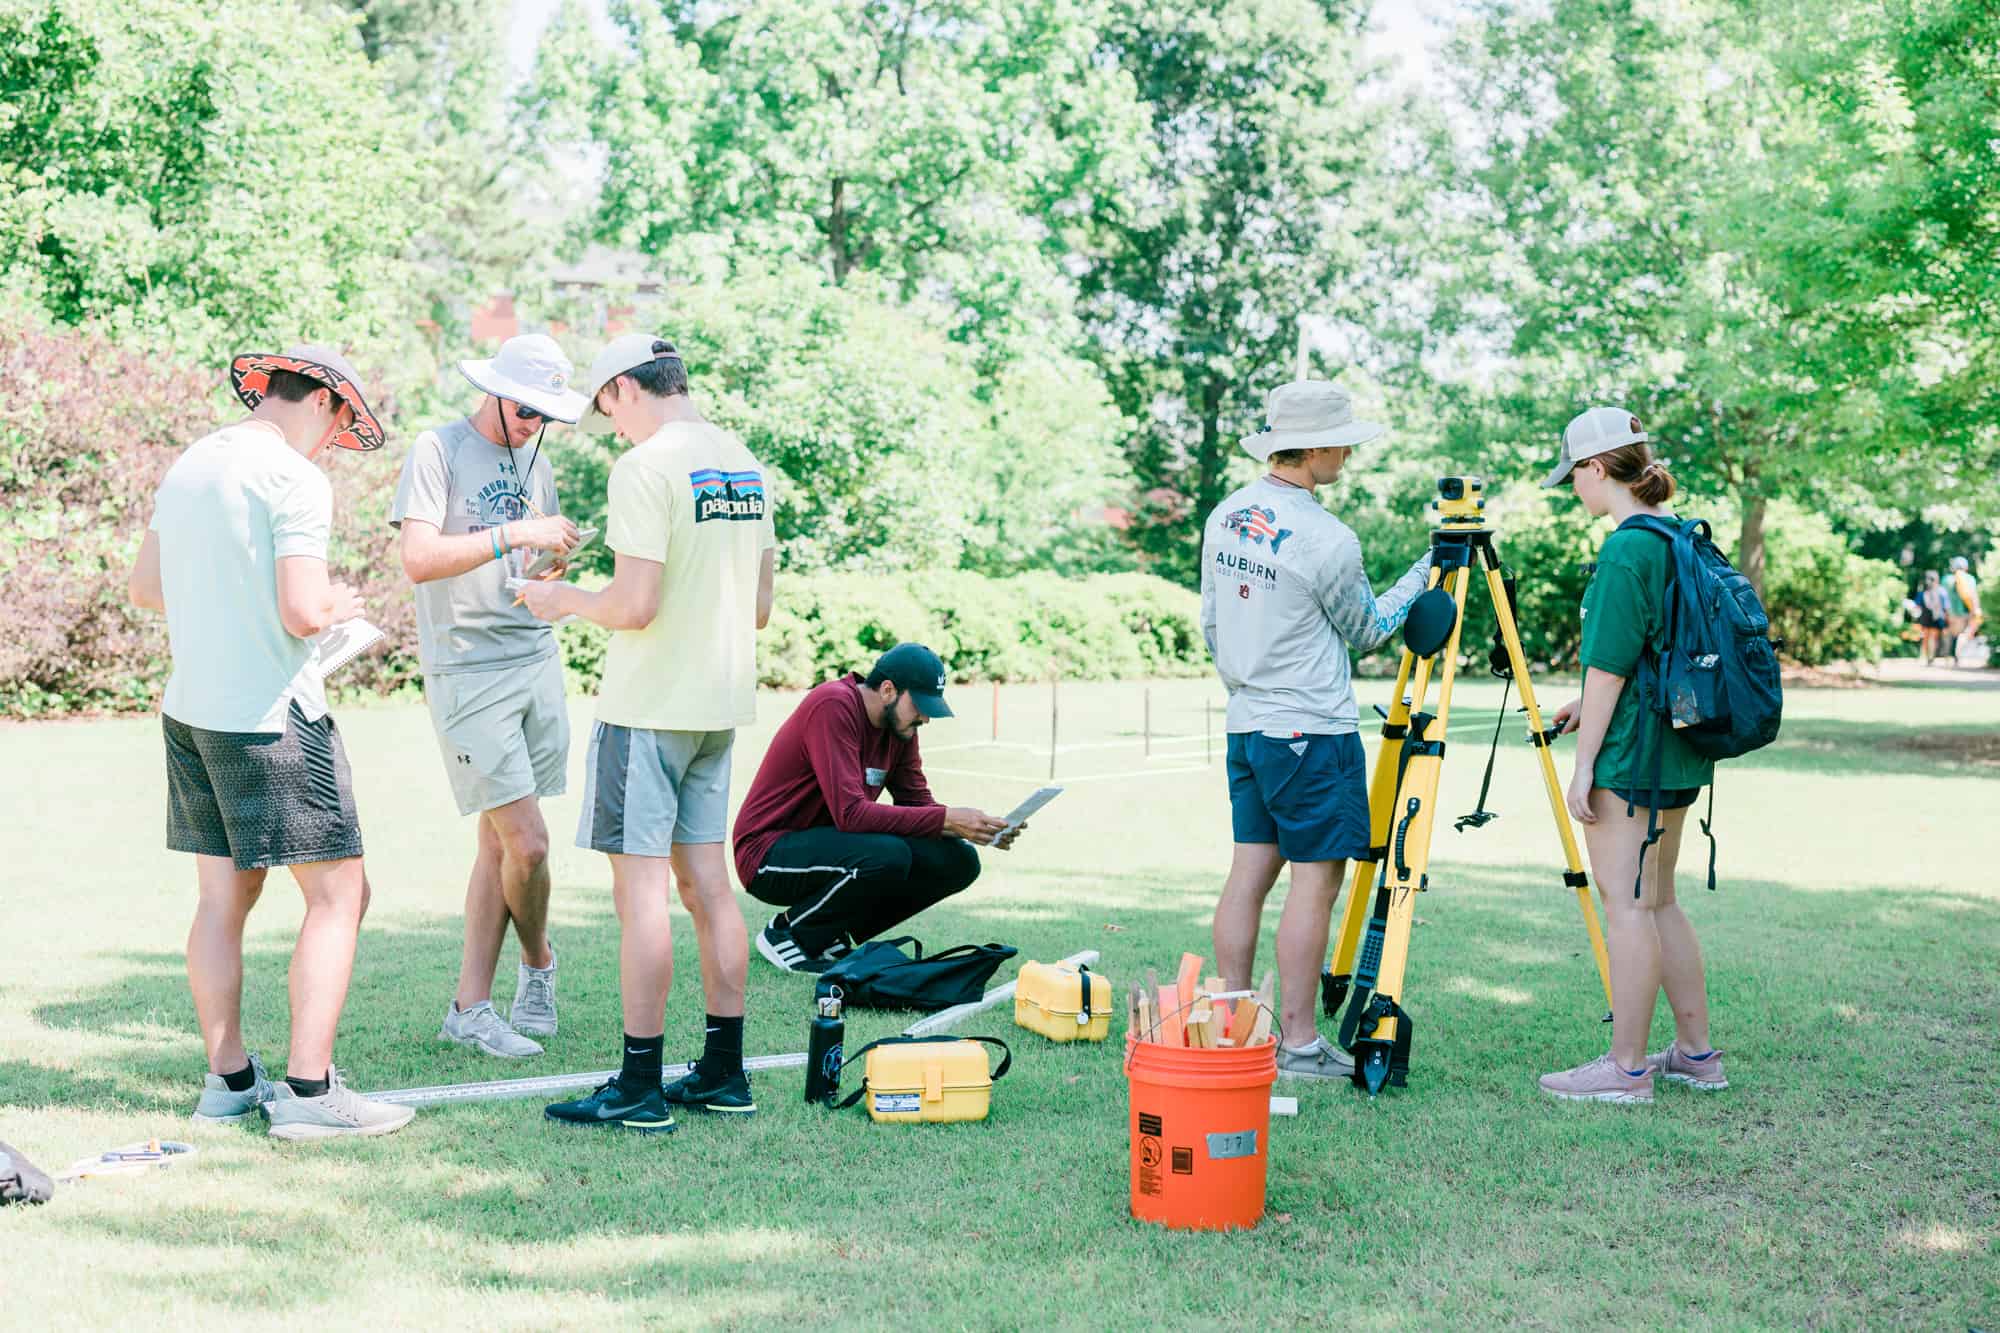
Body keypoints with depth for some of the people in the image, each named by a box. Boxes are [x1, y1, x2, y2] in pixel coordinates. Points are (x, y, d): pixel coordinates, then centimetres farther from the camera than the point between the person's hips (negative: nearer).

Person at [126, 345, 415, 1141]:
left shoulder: (188, 466, 12)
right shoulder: (296, 481, -14)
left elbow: (144, 587, 21)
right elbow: (302, 612, -21)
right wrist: (338, 606, 0)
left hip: (190, 710, 8)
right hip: (270, 717, -8)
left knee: (223, 899, 13)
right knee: (337, 894, -1)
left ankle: (229, 1082, 19)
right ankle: (308, 1091, -2)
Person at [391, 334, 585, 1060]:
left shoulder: (536, 463, 14)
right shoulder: (438, 451, -6)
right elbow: (419, 560, -18)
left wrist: (557, 556, -1)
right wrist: (514, 535, -22)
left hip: (538, 660, 7)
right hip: (467, 670, -6)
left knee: (499, 841, 7)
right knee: (527, 843, -9)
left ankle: (470, 1006, 15)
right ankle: (538, 961, 19)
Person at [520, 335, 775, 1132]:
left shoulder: (646, 468, -14)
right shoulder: (744, 465, 12)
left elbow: (634, 604, -20)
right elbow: (758, 607, 15)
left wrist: (564, 601, -3)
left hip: (649, 706, -8)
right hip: (722, 703, 8)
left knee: (640, 887, -3)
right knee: (704, 880, 12)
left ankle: (640, 1087, 1)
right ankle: (723, 1073, 17)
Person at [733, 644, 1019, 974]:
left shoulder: (899, 722, 4)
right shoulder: (833, 706, -22)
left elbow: (917, 802, 4)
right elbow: (850, 813, -30)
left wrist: (981, 829, -14)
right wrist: (946, 819, -30)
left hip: (827, 843, 9)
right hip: (769, 855, -8)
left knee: (959, 861, -5)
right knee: (887, 857, -34)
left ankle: (830, 935, 5)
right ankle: (787, 932, -8)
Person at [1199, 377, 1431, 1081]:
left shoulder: (1225, 515, 7)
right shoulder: (1328, 540, -17)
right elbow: (1365, 632, 0)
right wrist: (1425, 571, 9)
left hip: (1246, 724, 8)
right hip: (1312, 732, -8)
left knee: (1251, 869, 11)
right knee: (1315, 877, -2)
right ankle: (1298, 1042, 0)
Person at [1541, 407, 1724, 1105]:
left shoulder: (1626, 550, -16)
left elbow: (1609, 666, -18)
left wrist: (1583, 764, -15)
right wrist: (1588, 703, 24)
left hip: (1629, 754, -10)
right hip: (1678, 753, 10)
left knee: (1625, 903, -4)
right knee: (1656, 900, 16)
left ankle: (1626, 1068, 0)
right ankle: (1696, 1053, 22)